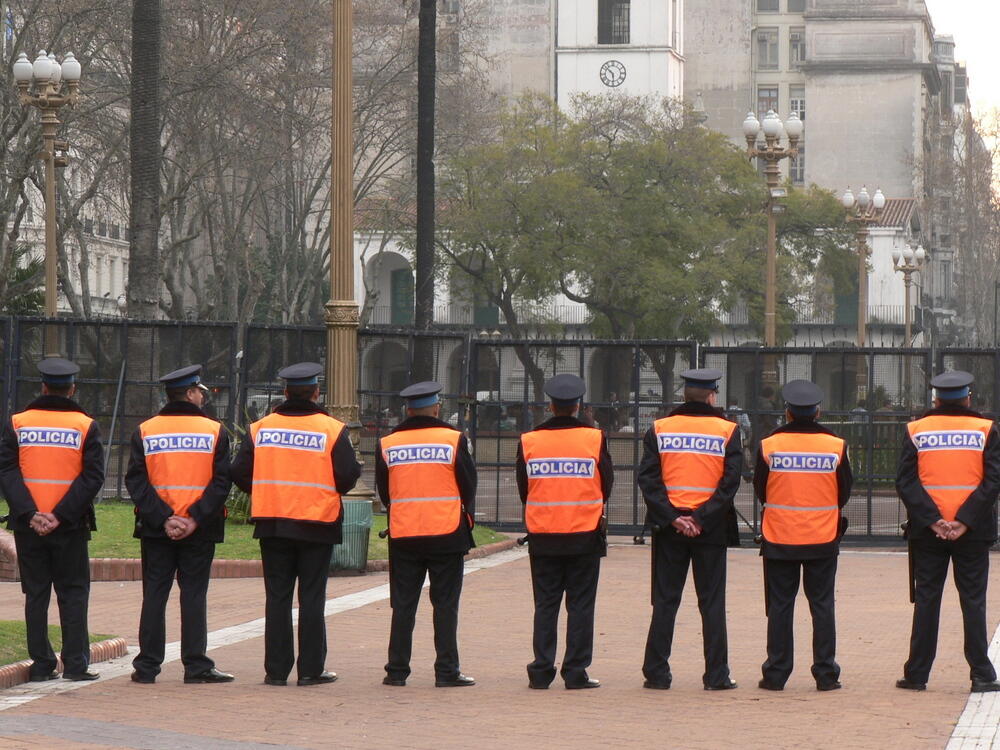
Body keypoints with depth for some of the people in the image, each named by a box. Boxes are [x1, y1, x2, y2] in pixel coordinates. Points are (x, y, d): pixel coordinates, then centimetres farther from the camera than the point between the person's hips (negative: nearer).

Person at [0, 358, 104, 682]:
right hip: (71, 526, -1)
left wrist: (29, 513, -12)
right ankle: (75, 663, 1)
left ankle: (41, 664, 6)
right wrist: (60, 515, -13)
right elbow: (93, 476, -10)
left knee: (35, 594, 7)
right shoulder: (86, 426, -2)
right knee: (73, 593, 7)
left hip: (28, 523, 1)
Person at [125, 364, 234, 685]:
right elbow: (221, 482, -8)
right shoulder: (214, 431, -1)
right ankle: (196, 665, 2)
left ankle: (147, 667, 5)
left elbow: (136, 481, -5)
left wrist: (163, 518, -9)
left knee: (154, 595, 5)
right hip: (200, 530, -1)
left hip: (156, 528, 1)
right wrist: (195, 518, -12)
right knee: (194, 595, 3)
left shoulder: (144, 431, 3)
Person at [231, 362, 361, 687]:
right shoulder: (332, 429, -5)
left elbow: (240, 474, 1)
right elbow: (347, 477, -9)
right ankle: (311, 669, 5)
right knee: (312, 598, 4)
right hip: (317, 523, -2)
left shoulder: (260, 428, 2)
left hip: (272, 523, 2)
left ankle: (276, 669, 6)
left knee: (277, 597, 7)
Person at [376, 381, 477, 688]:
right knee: (445, 604, 2)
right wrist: (466, 521, 17)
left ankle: (397, 671, 6)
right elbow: (468, 487, 2)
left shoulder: (387, 444, 2)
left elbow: (383, 491, 11)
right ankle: (446, 671, 1)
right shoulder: (454, 440, -4)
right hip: (447, 534, -2)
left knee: (403, 605, 7)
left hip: (402, 535, 2)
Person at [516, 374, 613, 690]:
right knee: (580, 604, 3)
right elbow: (607, 484, 3)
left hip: (542, 535, 2)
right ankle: (575, 672, 1)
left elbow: (523, 487, 7)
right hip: (585, 534, -2)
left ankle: (541, 672, 6)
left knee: (545, 605, 8)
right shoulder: (595, 438, -5)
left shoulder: (529, 441, -1)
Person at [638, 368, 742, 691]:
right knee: (712, 603, 5)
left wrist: (671, 517, -9)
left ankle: (656, 674, 5)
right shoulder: (727, 431, -2)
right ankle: (716, 675, 5)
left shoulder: (659, 430, 2)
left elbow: (648, 478, -6)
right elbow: (730, 481, -10)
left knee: (665, 601, 6)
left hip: (669, 528, 1)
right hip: (711, 529, -1)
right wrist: (701, 518, -10)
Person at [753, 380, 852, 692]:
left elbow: (760, 491, 5)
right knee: (822, 605, 6)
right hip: (823, 538, 0)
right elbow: (845, 493, 5)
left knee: (780, 606, 5)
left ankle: (776, 674, 6)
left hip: (779, 538, 0)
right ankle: (826, 674, 5)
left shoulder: (769, 445, -5)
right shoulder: (836, 446, -4)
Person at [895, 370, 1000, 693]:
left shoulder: (916, 430, 2)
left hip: (927, 532, 1)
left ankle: (916, 675, 7)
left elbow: (905, 481, -6)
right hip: (973, 532, -1)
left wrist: (932, 520, -10)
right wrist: (965, 520, -12)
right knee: (973, 601, 4)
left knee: (926, 600, 6)